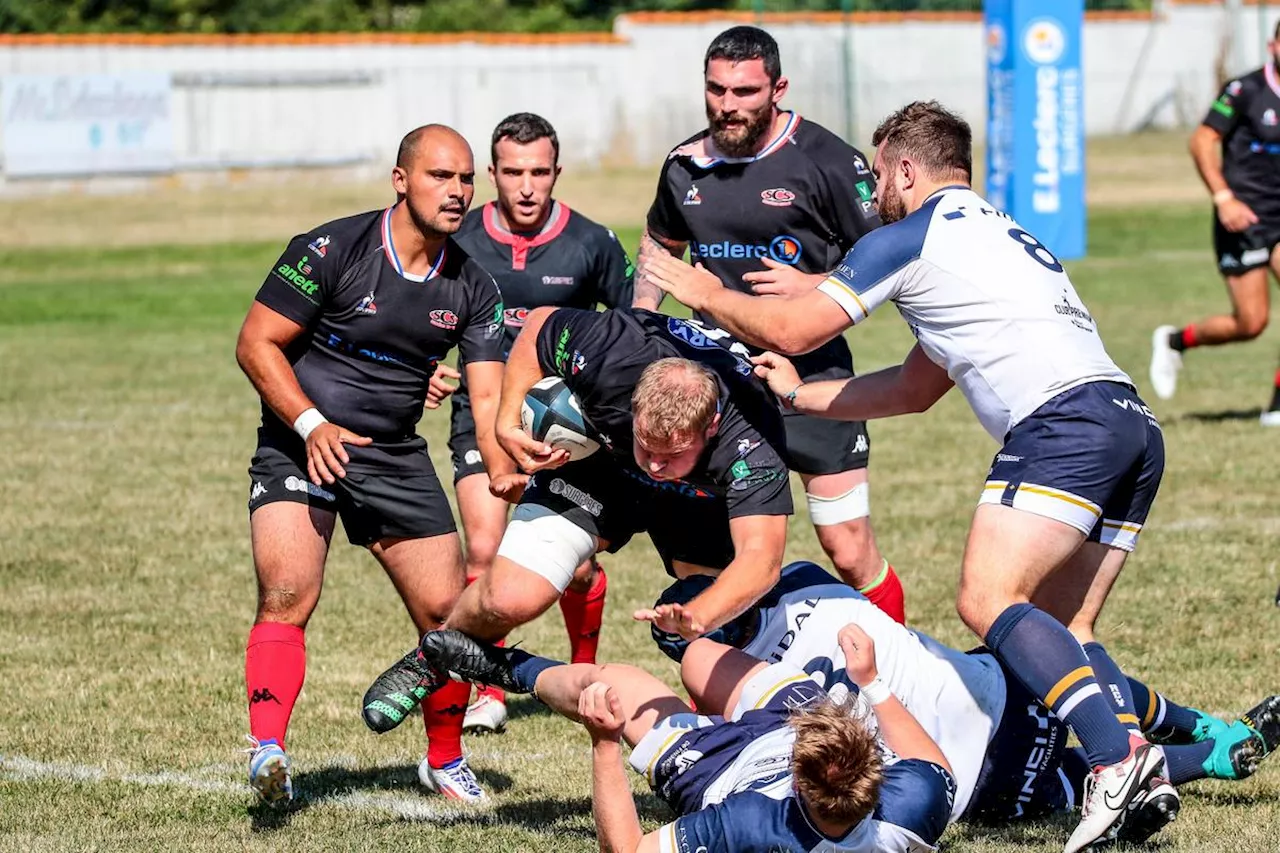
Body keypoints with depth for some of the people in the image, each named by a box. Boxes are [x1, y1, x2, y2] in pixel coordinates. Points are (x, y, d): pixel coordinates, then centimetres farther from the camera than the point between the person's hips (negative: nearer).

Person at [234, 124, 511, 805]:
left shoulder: (472, 289, 2)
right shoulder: (331, 250, -13)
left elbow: (489, 395, -2)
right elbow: (255, 344, -11)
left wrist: (502, 467, -23)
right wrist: (312, 425, -24)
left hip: (396, 459, 4)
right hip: (300, 447, -4)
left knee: (447, 610, 3)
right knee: (287, 598, -25)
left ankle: (445, 762, 24)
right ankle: (267, 752, -31)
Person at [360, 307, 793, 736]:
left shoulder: (752, 445, -43)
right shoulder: (610, 354, -38)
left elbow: (760, 558, -54)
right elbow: (540, 323, -15)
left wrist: (699, 617, -71)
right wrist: (507, 422, -22)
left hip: (701, 500, 0)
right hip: (595, 465, 0)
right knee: (508, 600, -15)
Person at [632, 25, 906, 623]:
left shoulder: (827, 161, -10)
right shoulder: (686, 166, 5)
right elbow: (660, 243, 26)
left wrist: (812, 287, -19)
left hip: (811, 372, -4)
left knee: (851, 554, -6)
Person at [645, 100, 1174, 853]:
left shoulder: (910, 238, 6)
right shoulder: (1002, 235, 34)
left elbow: (790, 331, 9)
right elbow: (915, 390, 40)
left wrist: (709, 295, 27)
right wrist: (799, 395, 44)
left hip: (1064, 419, -9)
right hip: (1136, 426, 9)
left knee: (989, 599, -17)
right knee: (1062, 632, 9)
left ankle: (1116, 755, -34)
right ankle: (1145, 771, -11)